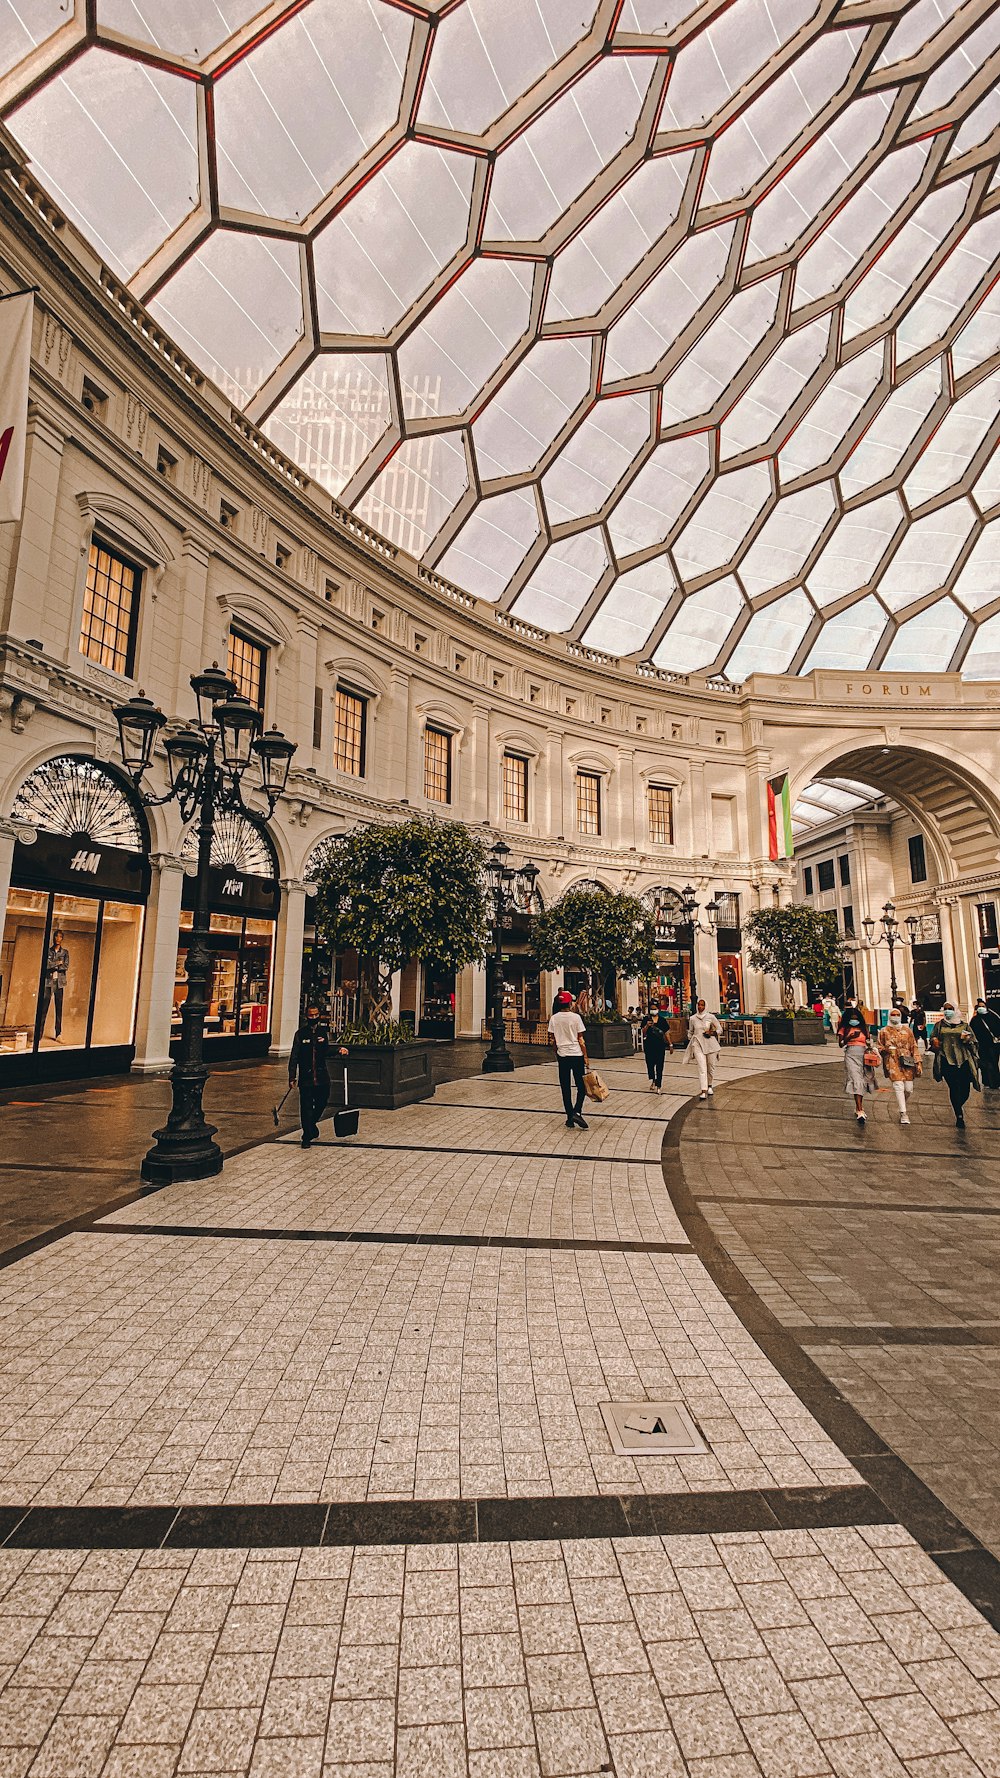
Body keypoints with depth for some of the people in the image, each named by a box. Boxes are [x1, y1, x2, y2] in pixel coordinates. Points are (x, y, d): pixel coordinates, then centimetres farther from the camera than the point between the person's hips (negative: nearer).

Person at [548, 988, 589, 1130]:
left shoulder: (554, 1018, 0)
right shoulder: (575, 1017, -8)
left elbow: (552, 1039, 4)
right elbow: (581, 1040, -7)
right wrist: (585, 1056, -1)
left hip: (562, 1055, 3)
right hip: (577, 1054, -3)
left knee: (565, 1087, 8)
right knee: (581, 1086, 8)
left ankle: (570, 1118, 11)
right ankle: (577, 1111, -9)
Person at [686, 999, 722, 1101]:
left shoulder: (711, 1017, 0)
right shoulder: (692, 1018, 4)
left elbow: (720, 1030, 7)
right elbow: (690, 1033, 16)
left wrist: (712, 1033, -11)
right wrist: (690, 1046, 16)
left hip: (710, 1044, 1)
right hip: (698, 1045, 0)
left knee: (711, 1067, 11)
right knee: (702, 1068, -10)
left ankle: (710, 1086, 34)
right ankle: (703, 1091, -15)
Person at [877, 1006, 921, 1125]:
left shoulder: (907, 1030, 12)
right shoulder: (884, 1031, 8)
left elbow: (914, 1047, 10)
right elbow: (880, 1047, 14)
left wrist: (918, 1063, 4)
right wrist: (886, 1049, -8)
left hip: (907, 1060, 2)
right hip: (892, 1061, -2)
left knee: (908, 1088, 1)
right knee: (898, 1086, -14)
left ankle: (904, 1107, 29)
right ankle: (903, 1113, -12)